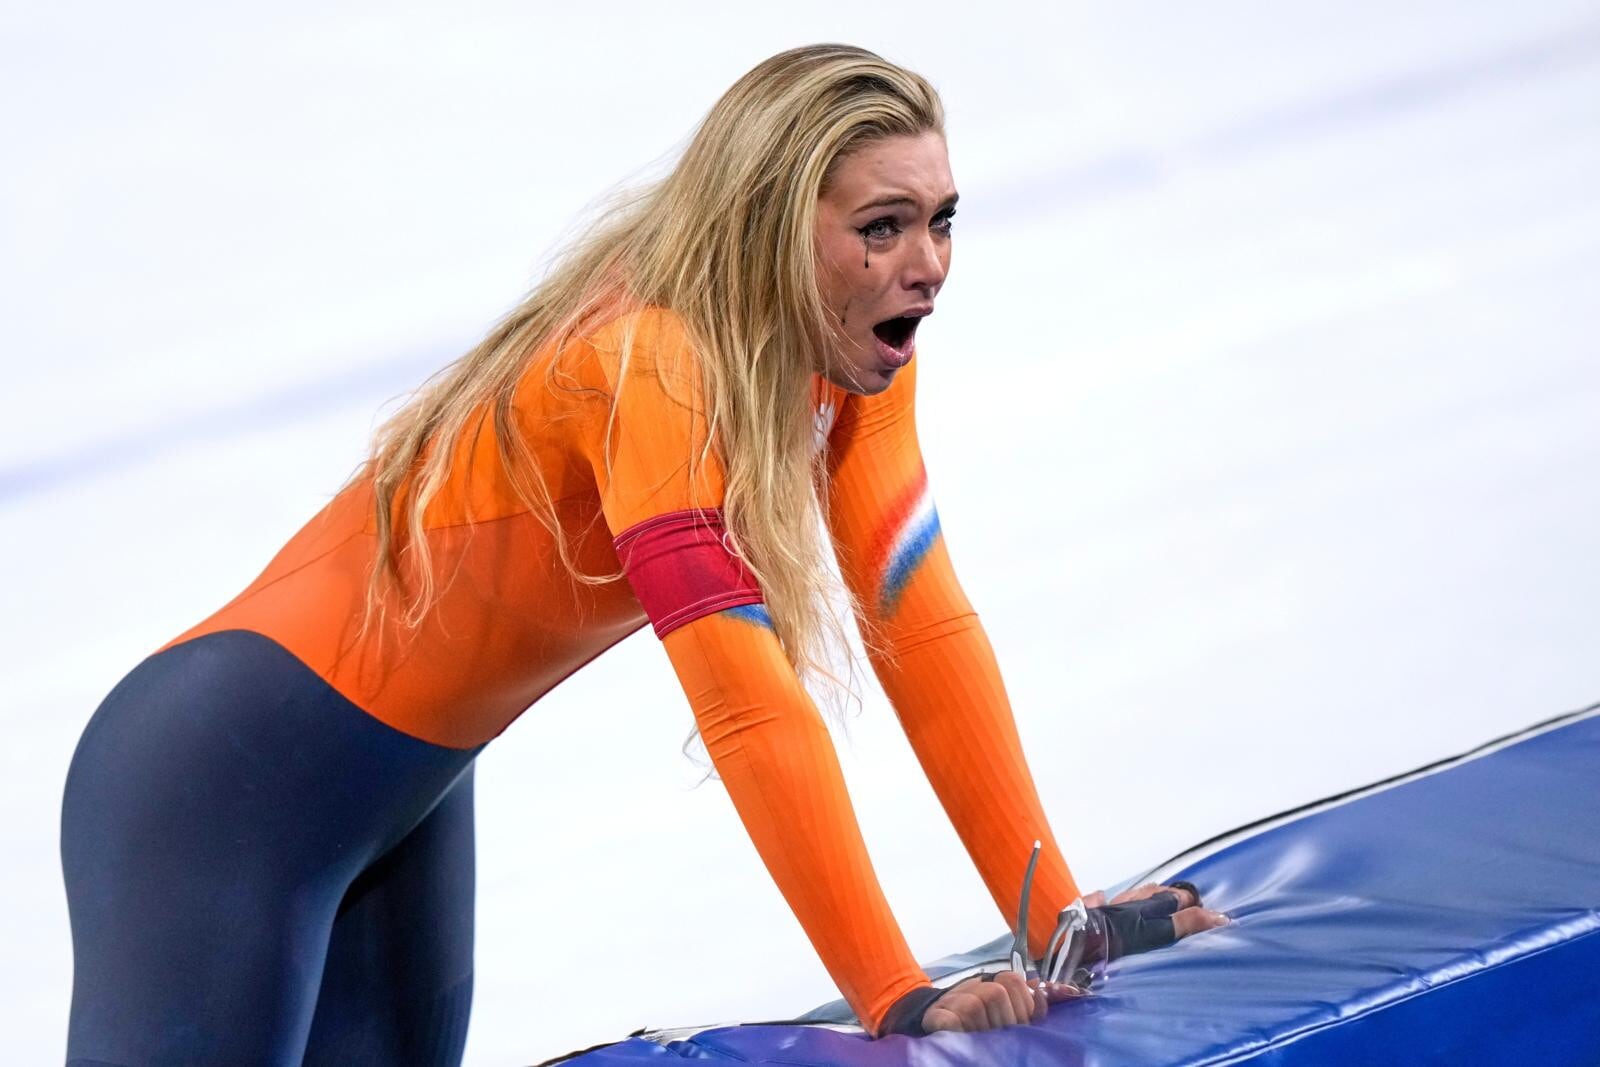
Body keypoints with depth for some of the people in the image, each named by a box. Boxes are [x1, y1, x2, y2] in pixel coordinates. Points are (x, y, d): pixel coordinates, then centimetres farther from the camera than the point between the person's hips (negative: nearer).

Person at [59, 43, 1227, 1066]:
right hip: (232, 776, -9)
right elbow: (749, 702, -33)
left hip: (412, 788, 9)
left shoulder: (853, 361, -3)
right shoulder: (645, 364, -28)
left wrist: (1057, 919, -10)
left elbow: (923, 625, -4)